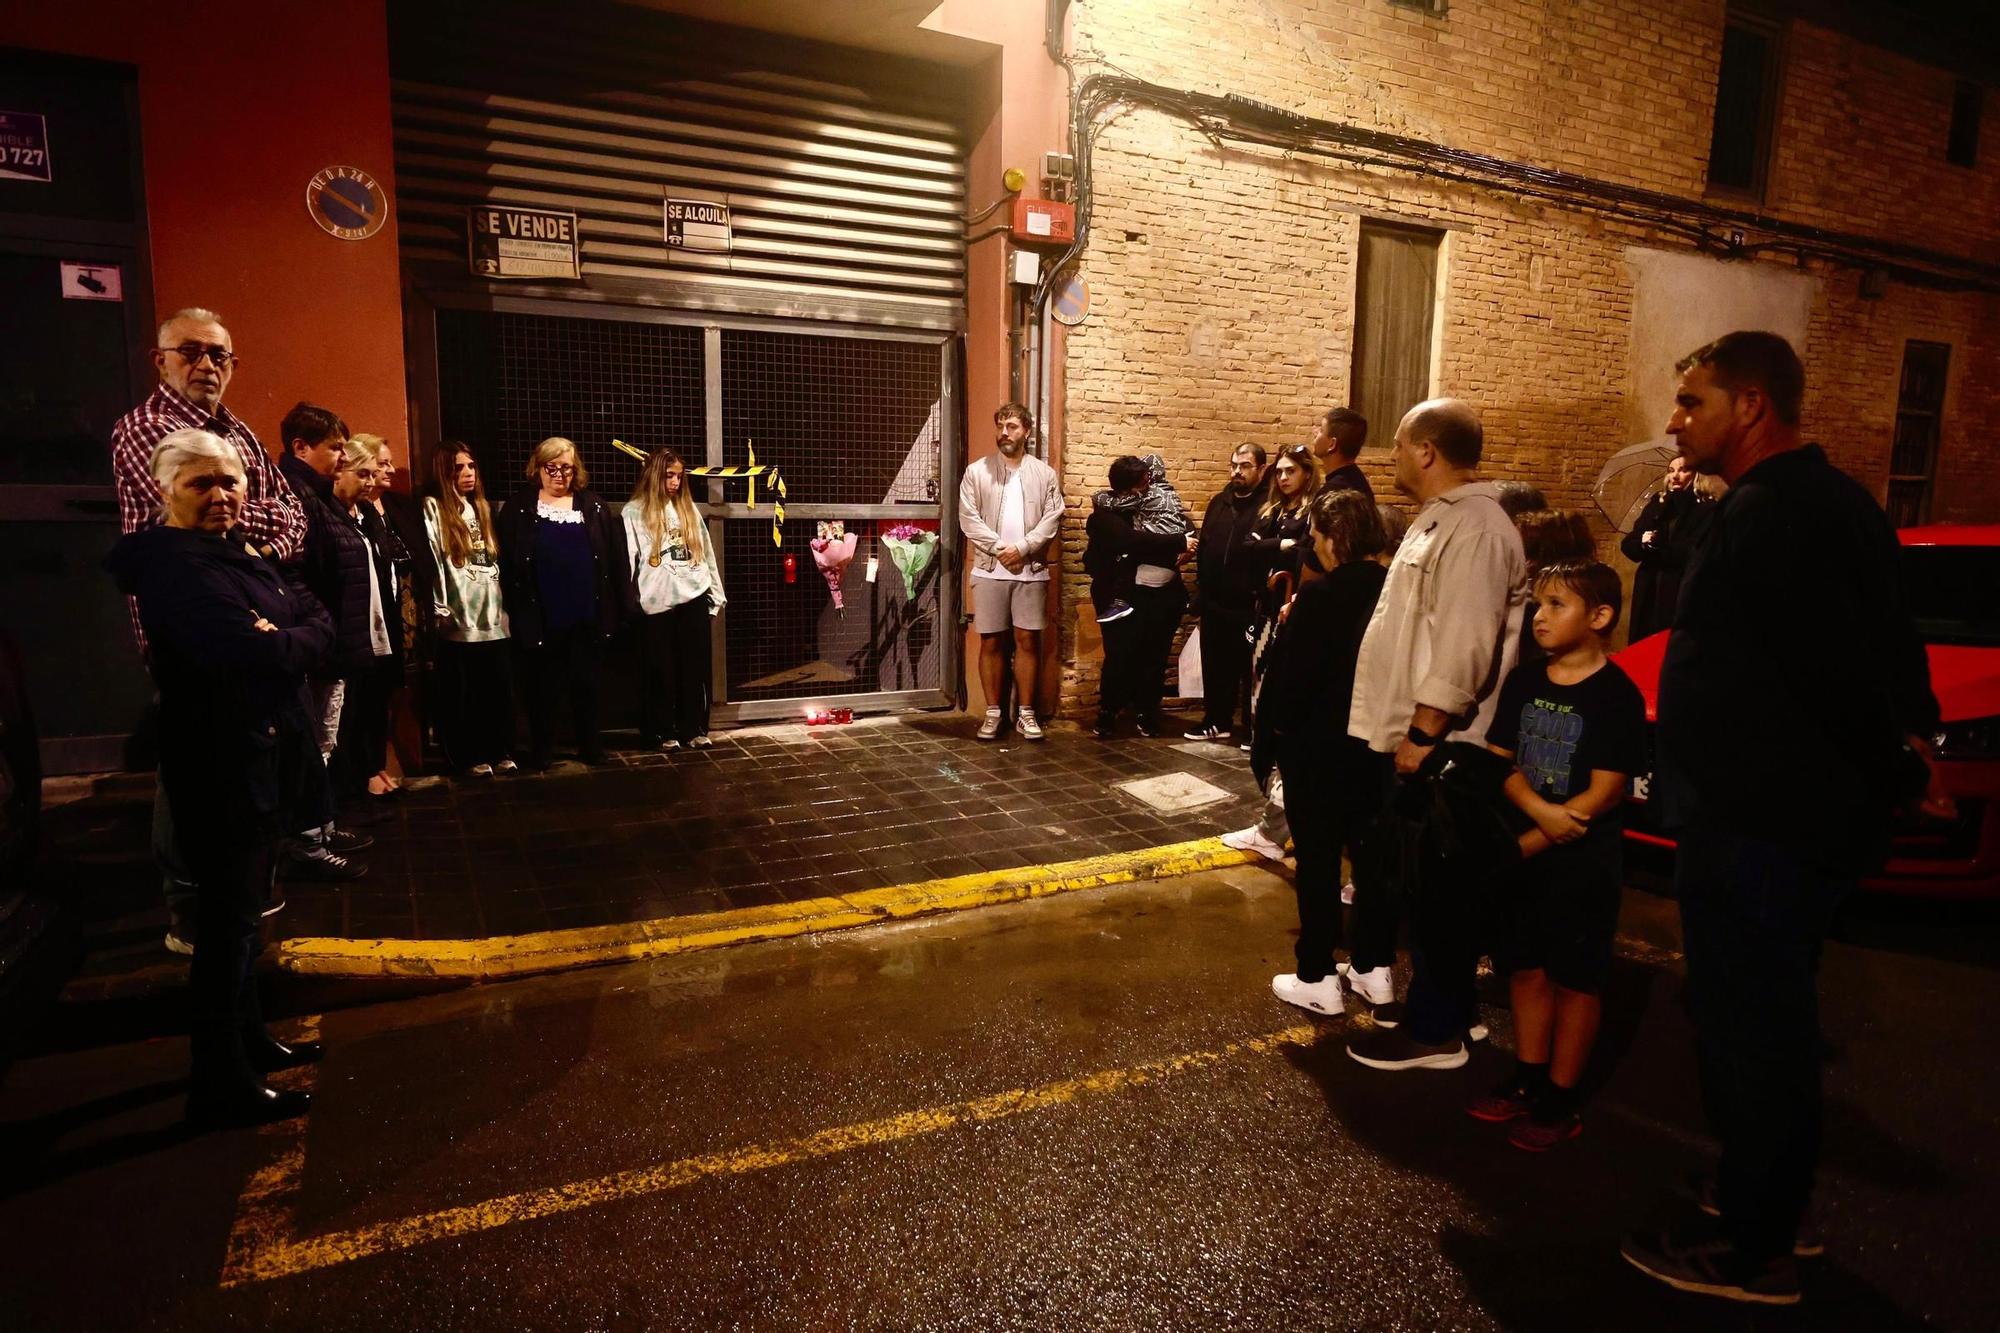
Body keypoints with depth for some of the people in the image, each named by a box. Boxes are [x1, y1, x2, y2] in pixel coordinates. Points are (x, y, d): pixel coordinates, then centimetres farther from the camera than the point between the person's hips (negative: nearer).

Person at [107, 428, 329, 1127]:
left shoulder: (239, 551, 11)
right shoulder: (174, 566, -18)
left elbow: (320, 623, 8)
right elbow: (253, 654, -31)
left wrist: (282, 639, -11)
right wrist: (294, 642, -11)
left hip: (266, 754, 9)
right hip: (220, 763, -9)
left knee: (243, 907, 20)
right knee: (226, 917, -1)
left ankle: (248, 1038, 35)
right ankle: (221, 1086, 11)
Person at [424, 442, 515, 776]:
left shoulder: (481, 507, 19)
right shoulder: (432, 508, -1)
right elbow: (431, 562, -8)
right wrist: (440, 610, -12)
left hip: (492, 615, 5)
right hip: (458, 618, -5)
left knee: (499, 689, 6)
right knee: (461, 692, 2)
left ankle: (500, 752, 16)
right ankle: (470, 756, 11)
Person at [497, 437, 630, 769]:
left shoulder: (594, 506, 7)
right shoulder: (518, 509, 3)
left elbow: (615, 558, 5)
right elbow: (506, 563, 1)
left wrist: (621, 605, 0)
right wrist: (510, 610, -6)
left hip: (587, 614, 1)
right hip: (540, 616, -1)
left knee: (585, 684, 11)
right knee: (542, 688, 8)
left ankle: (591, 746, 24)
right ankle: (541, 751, 21)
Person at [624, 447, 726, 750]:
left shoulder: (688, 507, 13)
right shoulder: (634, 512, 1)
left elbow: (706, 552, 14)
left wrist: (716, 593, 12)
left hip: (694, 596, 4)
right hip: (657, 602, -3)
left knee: (696, 667, 6)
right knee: (661, 669, 4)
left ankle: (694, 728, 15)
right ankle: (662, 732, 13)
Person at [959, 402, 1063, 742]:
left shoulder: (1044, 473, 6)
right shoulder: (977, 472, 3)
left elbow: (1052, 518, -2)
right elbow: (968, 519, -4)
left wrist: (1021, 548, -14)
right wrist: (1000, 548, -14)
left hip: (1031, 571, 1)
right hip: (990, 571, 0)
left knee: (1028, 640, 4)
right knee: (991, 643, 4)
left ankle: (1026, 712, 14)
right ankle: (993, 712, 14)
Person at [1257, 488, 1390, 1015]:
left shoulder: (1320, 595, -20)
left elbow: (1290, 677, -22)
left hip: (1318, 749, -6)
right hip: (1378, 746, 6)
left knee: (1317, 859, 5)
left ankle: (1317, 979, 14)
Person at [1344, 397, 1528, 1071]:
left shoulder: (1475, 529, -19)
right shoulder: (1440, 519, 15)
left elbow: (1462, 646, -26)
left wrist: (1423, 733, -24)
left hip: (1435, 746, -10)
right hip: (1405, 736, 10)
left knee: (1437, 889, 0)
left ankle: (1436, 1030, 12)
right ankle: (1372, 965, 41)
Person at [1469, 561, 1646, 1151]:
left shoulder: (1616, 696, -13)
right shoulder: (1524, 682, 5)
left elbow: (1606, 792, -16)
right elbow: (1500, 759, 3)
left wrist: (1530, 842, -17)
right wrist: (1539, 810, -17)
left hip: (1583, 862, -6)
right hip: (1524, 851, 6)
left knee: (1575, 979, 6)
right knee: (1526, 967, 14)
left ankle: (1560, 1101, 17)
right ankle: (1528, 1080, 28)